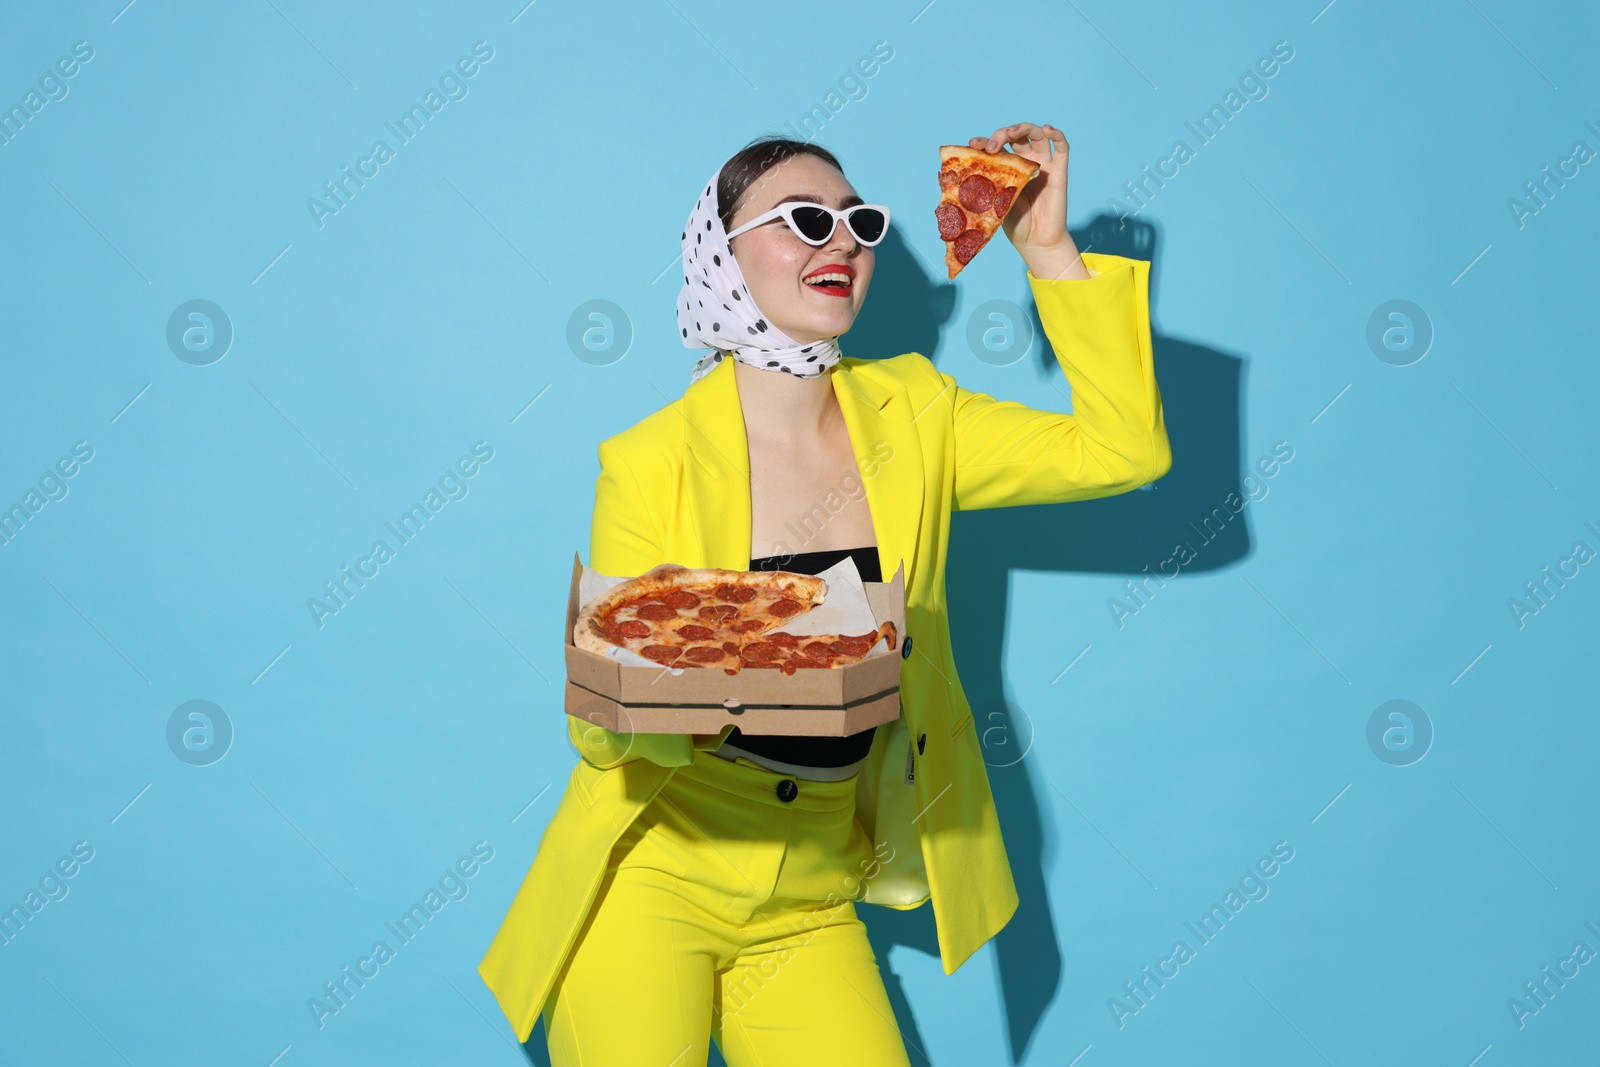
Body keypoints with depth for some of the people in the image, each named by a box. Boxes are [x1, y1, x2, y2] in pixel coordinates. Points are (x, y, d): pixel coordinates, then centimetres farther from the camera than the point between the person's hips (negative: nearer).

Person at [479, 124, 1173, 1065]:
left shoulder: (911, 416, -1)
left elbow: (1124, 449, -8)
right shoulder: (649, 464, -13)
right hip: (652, 891, -3)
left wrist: (1049, 249, -13)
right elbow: (599, 731, -10)